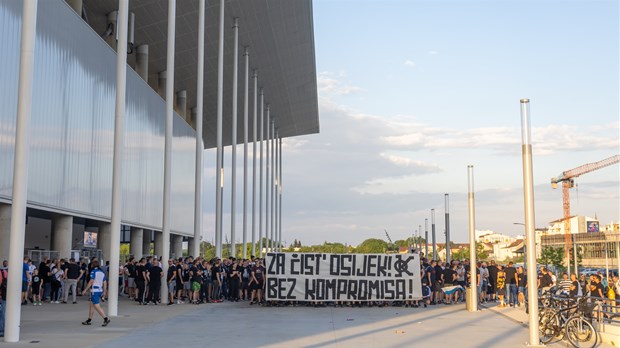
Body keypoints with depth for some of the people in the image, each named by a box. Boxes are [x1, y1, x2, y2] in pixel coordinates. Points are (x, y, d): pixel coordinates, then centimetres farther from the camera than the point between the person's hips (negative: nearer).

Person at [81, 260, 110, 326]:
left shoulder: (93, 272, -9)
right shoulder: (102, 272, 13)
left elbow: (91, 282, -15)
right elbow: (105, 282, 12)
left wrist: (85, 290, -10)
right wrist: (104, 291, 18)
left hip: (94, 291, -8)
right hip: (100, 290, 8)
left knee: (97, 306, -9)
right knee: (91, 305, 18)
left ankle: (106, 319, -17)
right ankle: (89, 320, 22)